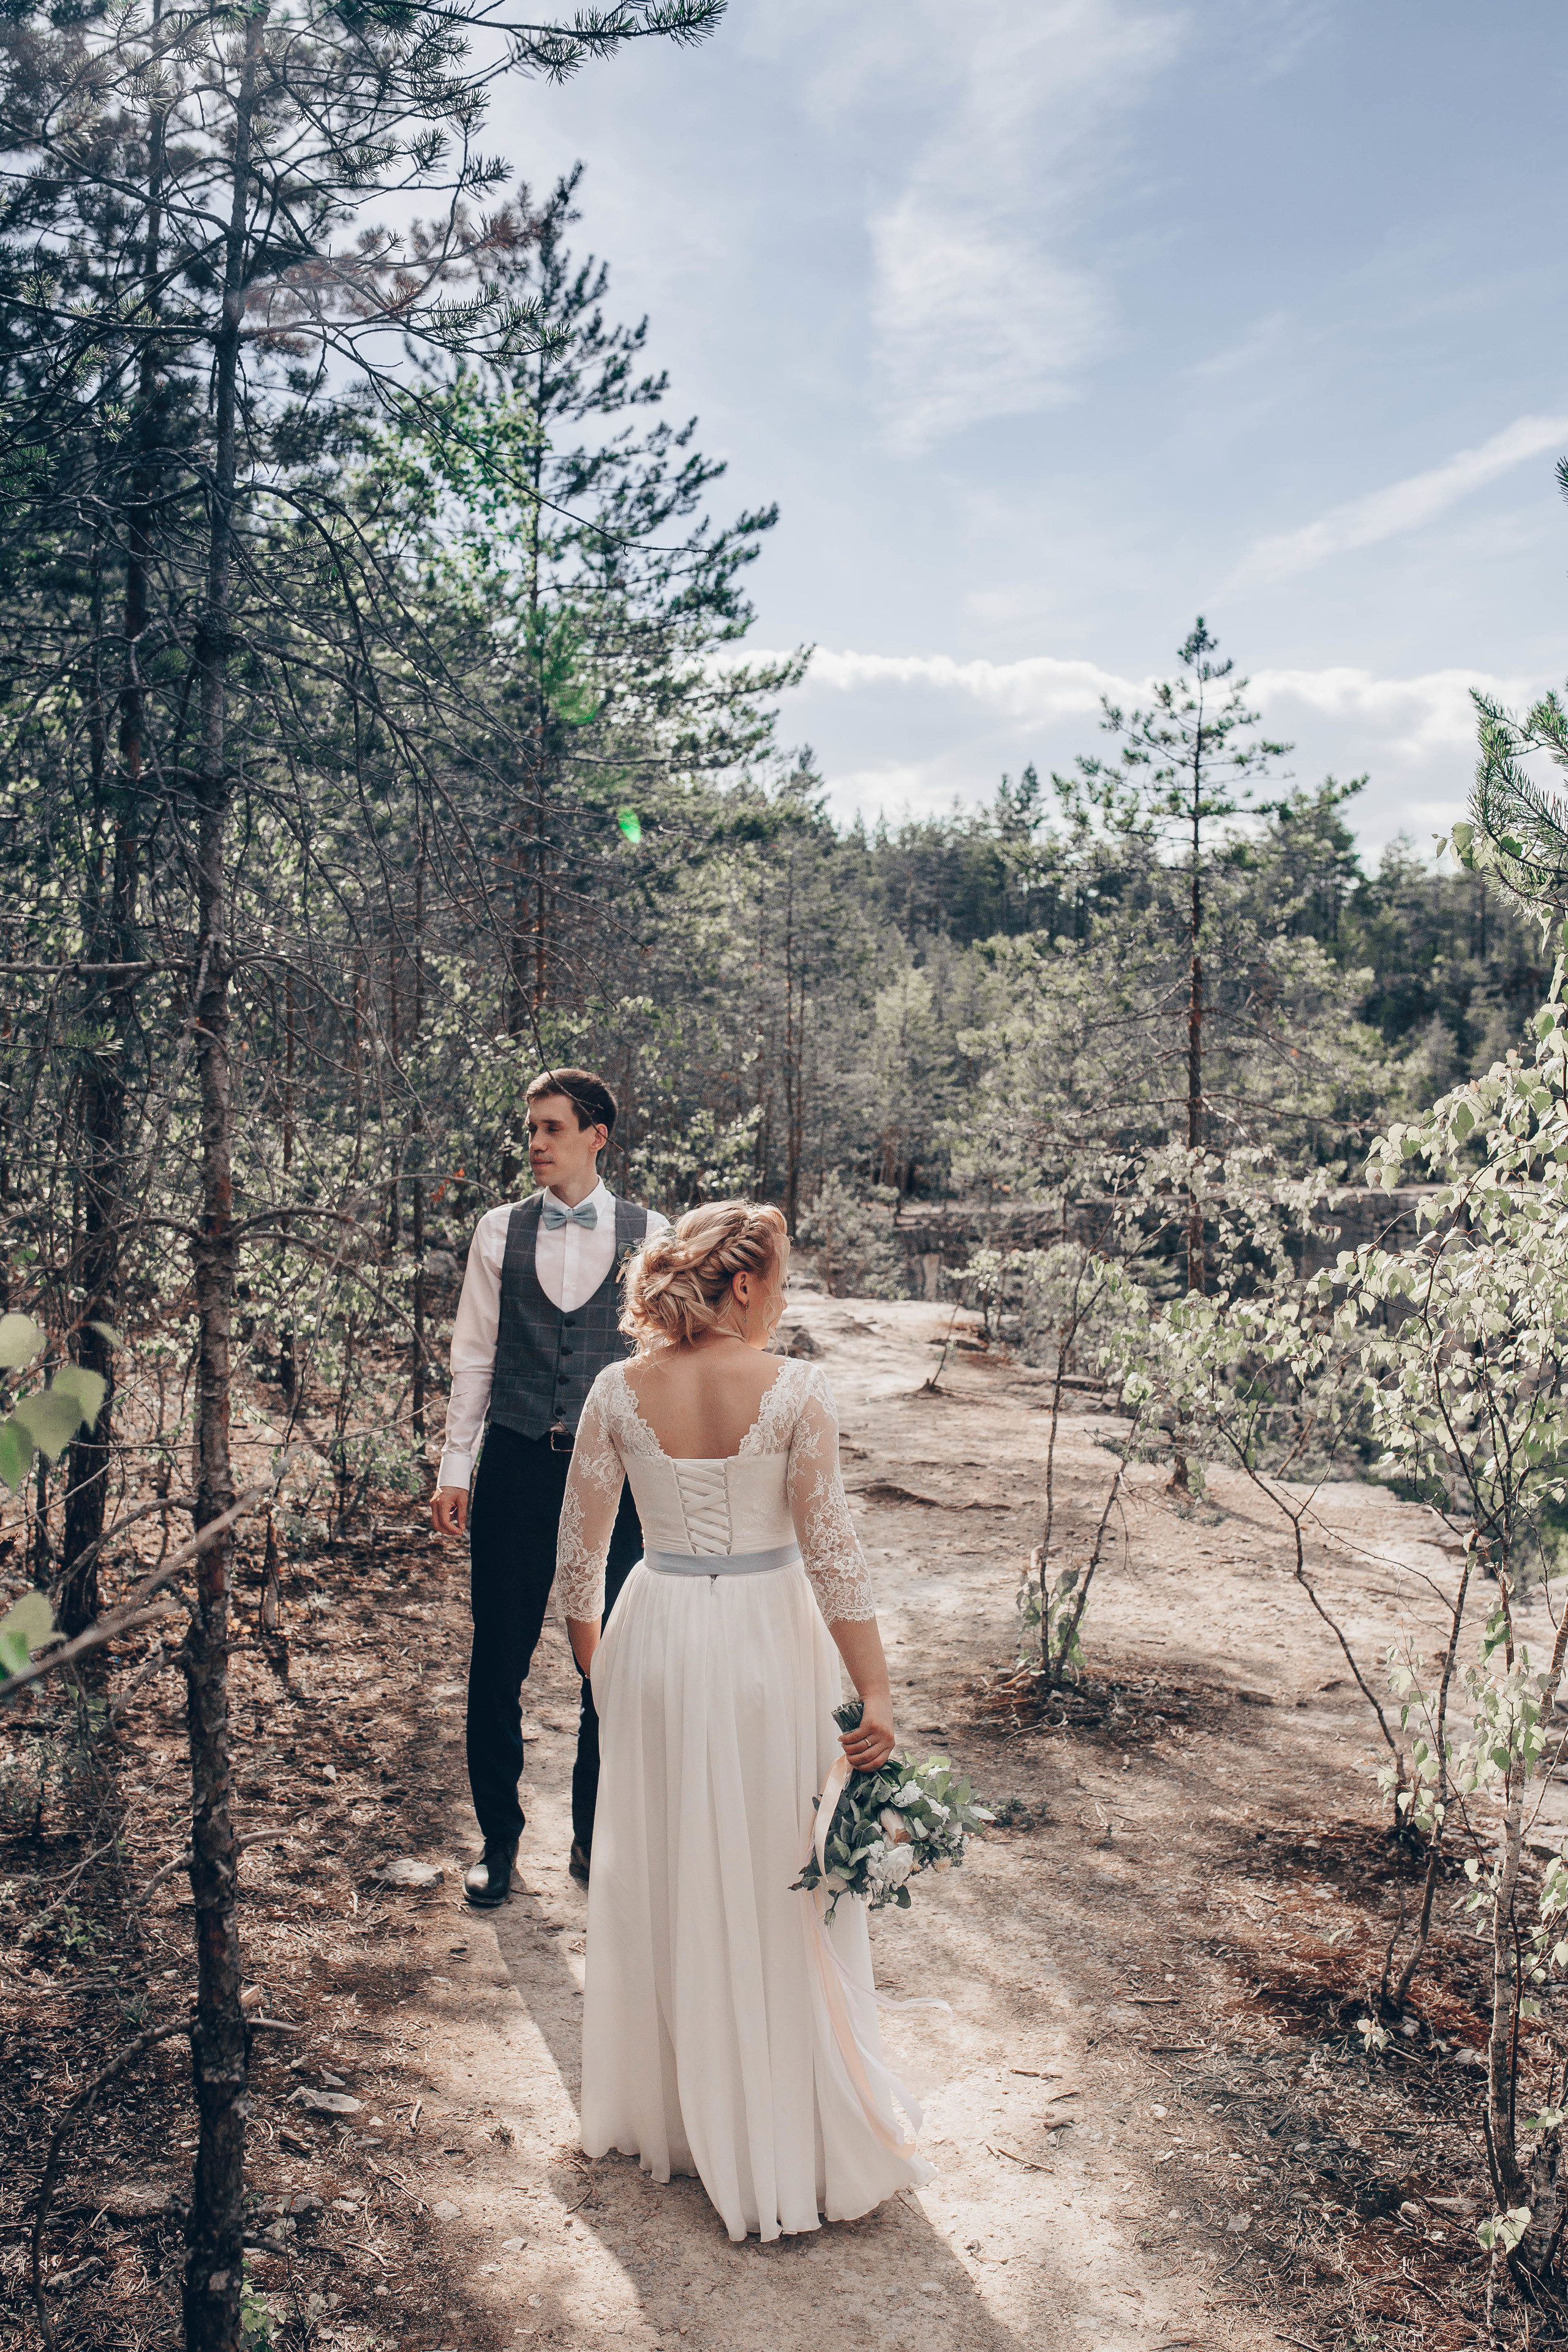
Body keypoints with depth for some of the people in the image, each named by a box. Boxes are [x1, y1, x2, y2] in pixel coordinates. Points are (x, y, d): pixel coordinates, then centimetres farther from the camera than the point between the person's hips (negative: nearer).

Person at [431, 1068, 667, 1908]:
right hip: (515, 1463, 1)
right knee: (498, 1659, 7)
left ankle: (595, 1839, 28)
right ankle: (498, 1838, 27)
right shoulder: (499, 1231, 4)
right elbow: (472, 1358, 6)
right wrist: (454, 1469, 3)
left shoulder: (648, 1233, 0)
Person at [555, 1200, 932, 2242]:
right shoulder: (797, 1390, -14)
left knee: (662, 1879, 19)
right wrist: (877, 1692, -9)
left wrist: (592, 1652, 16)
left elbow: (580, 1546, 1)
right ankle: (797, 2140, 26)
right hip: (769, 1645, -3)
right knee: (778, 1886, 12)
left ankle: (666, 2112, 38)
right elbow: (832, 1548, -15)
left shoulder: (619, 1391, -6)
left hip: (657, 1645, 3)